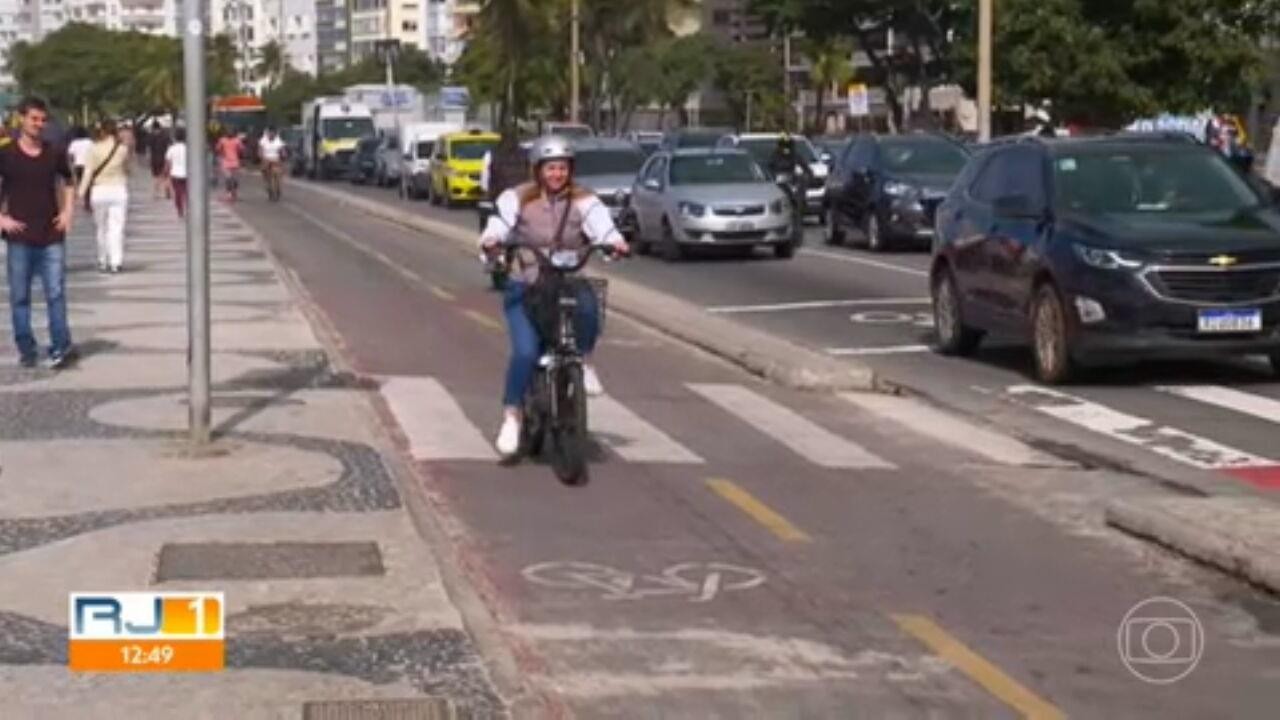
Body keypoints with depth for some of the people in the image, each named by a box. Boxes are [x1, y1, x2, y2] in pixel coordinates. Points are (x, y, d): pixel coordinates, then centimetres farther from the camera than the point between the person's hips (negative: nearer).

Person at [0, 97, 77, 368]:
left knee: (56, 293, -3)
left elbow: (68, 183, 20)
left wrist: (68, 211, 6)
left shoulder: (55, 154, 5)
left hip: (52, 236, 1)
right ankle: (26, 349, 13)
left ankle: (61, 347, 0)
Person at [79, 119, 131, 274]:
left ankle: (103, 262, 17)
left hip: (99, 191, 0)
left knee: (101, 228, 12)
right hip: (119, 190, 0)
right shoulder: (123, 149, -1)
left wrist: (82, 192, -4)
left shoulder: (95, 149, -4)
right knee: (117, 228, -2)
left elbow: (88, 172, -5)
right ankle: (116, 262, -13)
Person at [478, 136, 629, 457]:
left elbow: (601, 226, -13)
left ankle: (584, 362, -5)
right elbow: (499, 223, -14)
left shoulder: (583, 201, 3)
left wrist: (615, 241, -35)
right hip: (524, 287, -1)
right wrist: (491, 240, -37)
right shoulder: (517, 199, 0)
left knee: (588, 308, -34)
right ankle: (511, 418, -6)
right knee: (525, 352, -20)